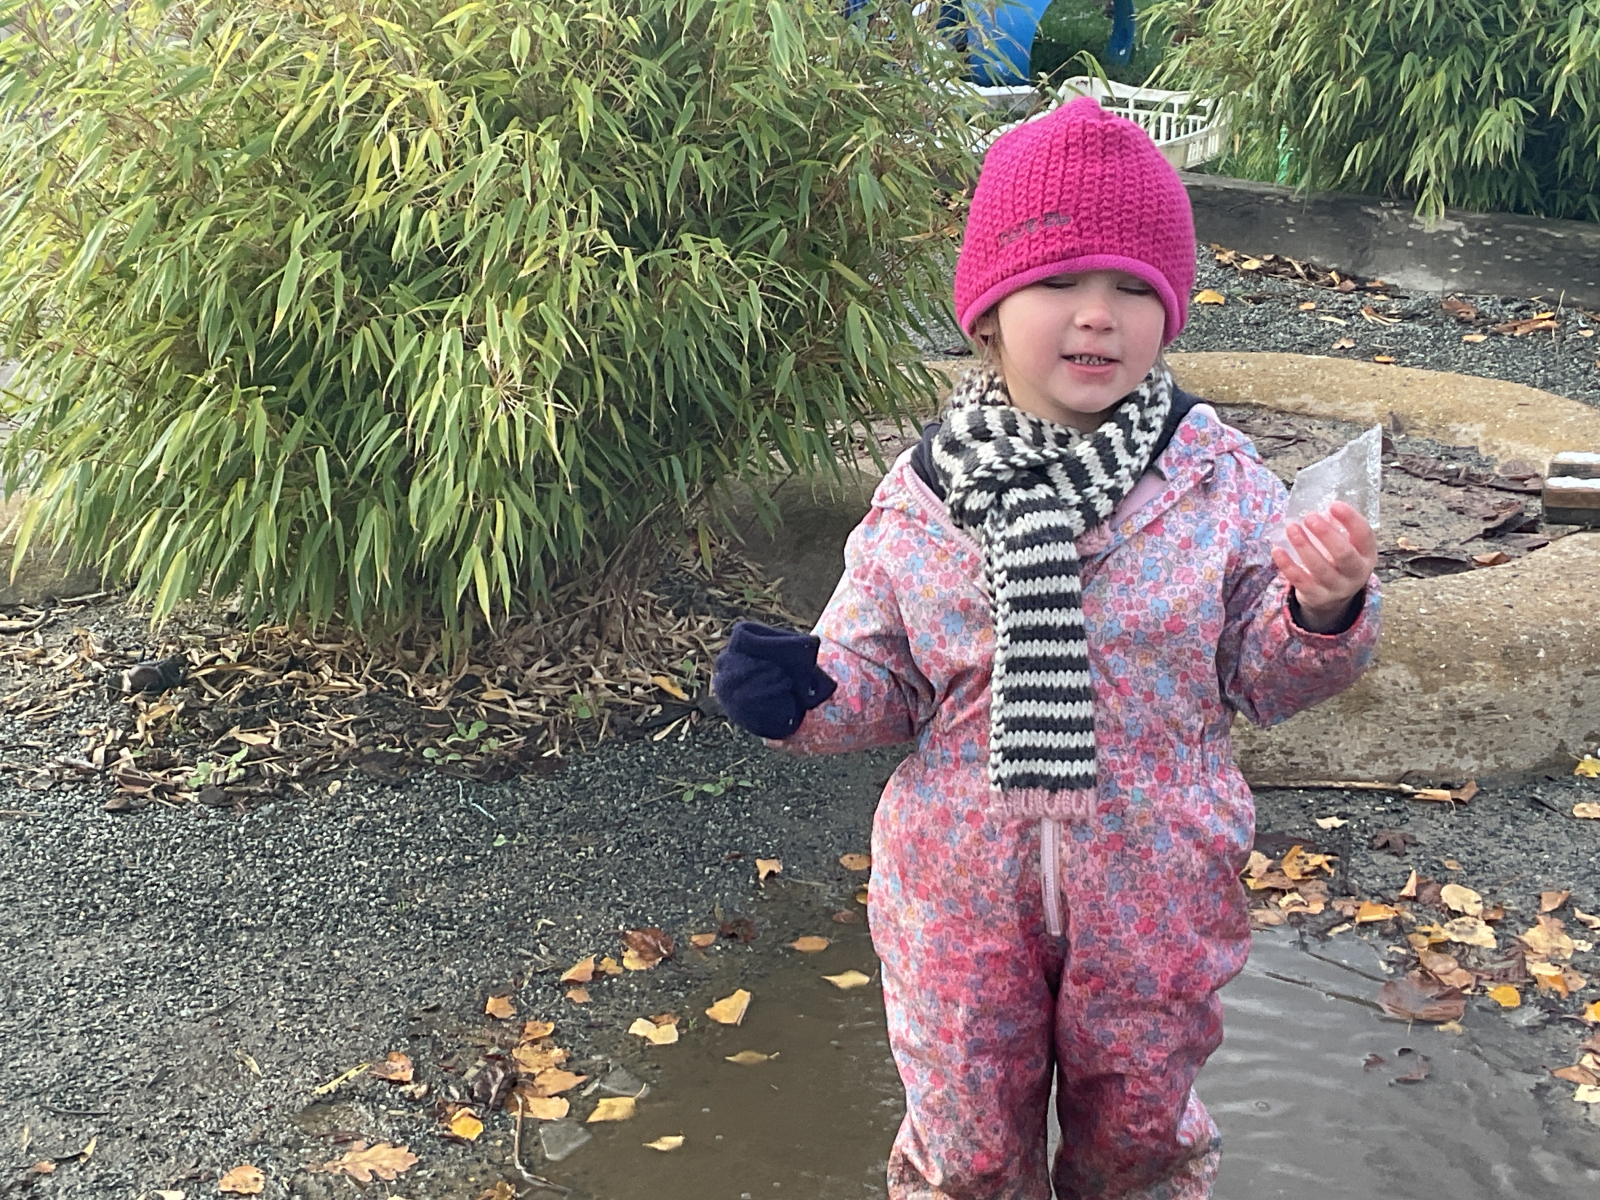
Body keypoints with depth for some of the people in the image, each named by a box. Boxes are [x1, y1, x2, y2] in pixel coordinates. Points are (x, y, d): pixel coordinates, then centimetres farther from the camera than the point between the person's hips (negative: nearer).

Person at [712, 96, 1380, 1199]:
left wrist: (1323, 613, -23)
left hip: (1155, 887, 0)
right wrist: (807, 692, -19)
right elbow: (885, 676, 2)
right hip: (962, 883, 0)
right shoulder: (923, 492, -10)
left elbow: (1260, 679, -3)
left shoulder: (1219, 480, -10)